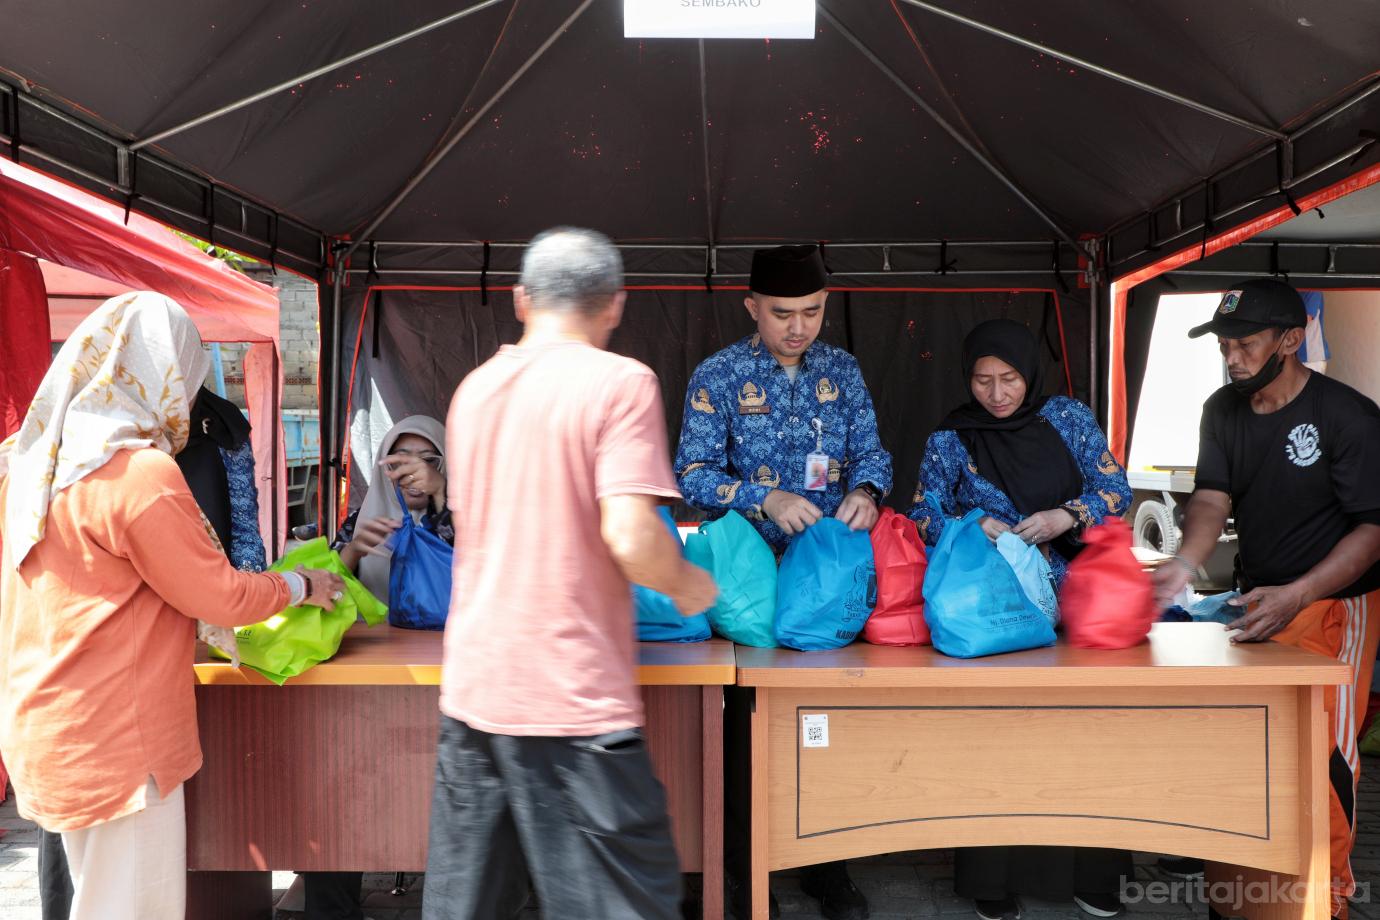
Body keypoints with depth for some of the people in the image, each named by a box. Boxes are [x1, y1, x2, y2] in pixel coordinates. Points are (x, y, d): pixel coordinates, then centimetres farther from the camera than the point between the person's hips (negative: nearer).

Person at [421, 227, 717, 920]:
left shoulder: (475, 387, 10)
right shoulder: (619, 381, -10)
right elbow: (631, 539, -20)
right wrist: (690, 587, 0)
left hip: (473, 687, 7)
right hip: (574, 700, -6)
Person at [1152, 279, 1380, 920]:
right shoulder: (1224, 410, 0)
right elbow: (1212, 498, -7)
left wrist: (1295, 596, -31)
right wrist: (1185, 564, -27)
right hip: (1257, 597, 5)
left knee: (1323, 751, -3)